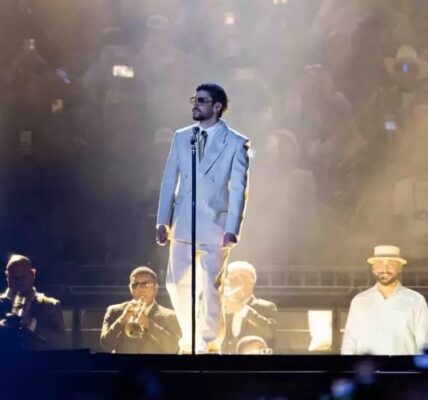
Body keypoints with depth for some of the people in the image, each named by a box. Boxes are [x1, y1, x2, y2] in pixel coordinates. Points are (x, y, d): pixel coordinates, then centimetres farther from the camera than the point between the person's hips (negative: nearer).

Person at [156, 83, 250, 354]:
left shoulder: (236, 143, -3)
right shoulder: (181, 138, 9)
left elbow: (239, 188, -6)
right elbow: (169, 181, 9)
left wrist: (233, 229, -13)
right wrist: (163, 221, 3)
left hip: (215, 226, -4)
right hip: (183, 225, 4)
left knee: (210, 289, -1)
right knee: (177, 285, 6)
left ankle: (210, 345, 11)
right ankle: (189, 341, 21)